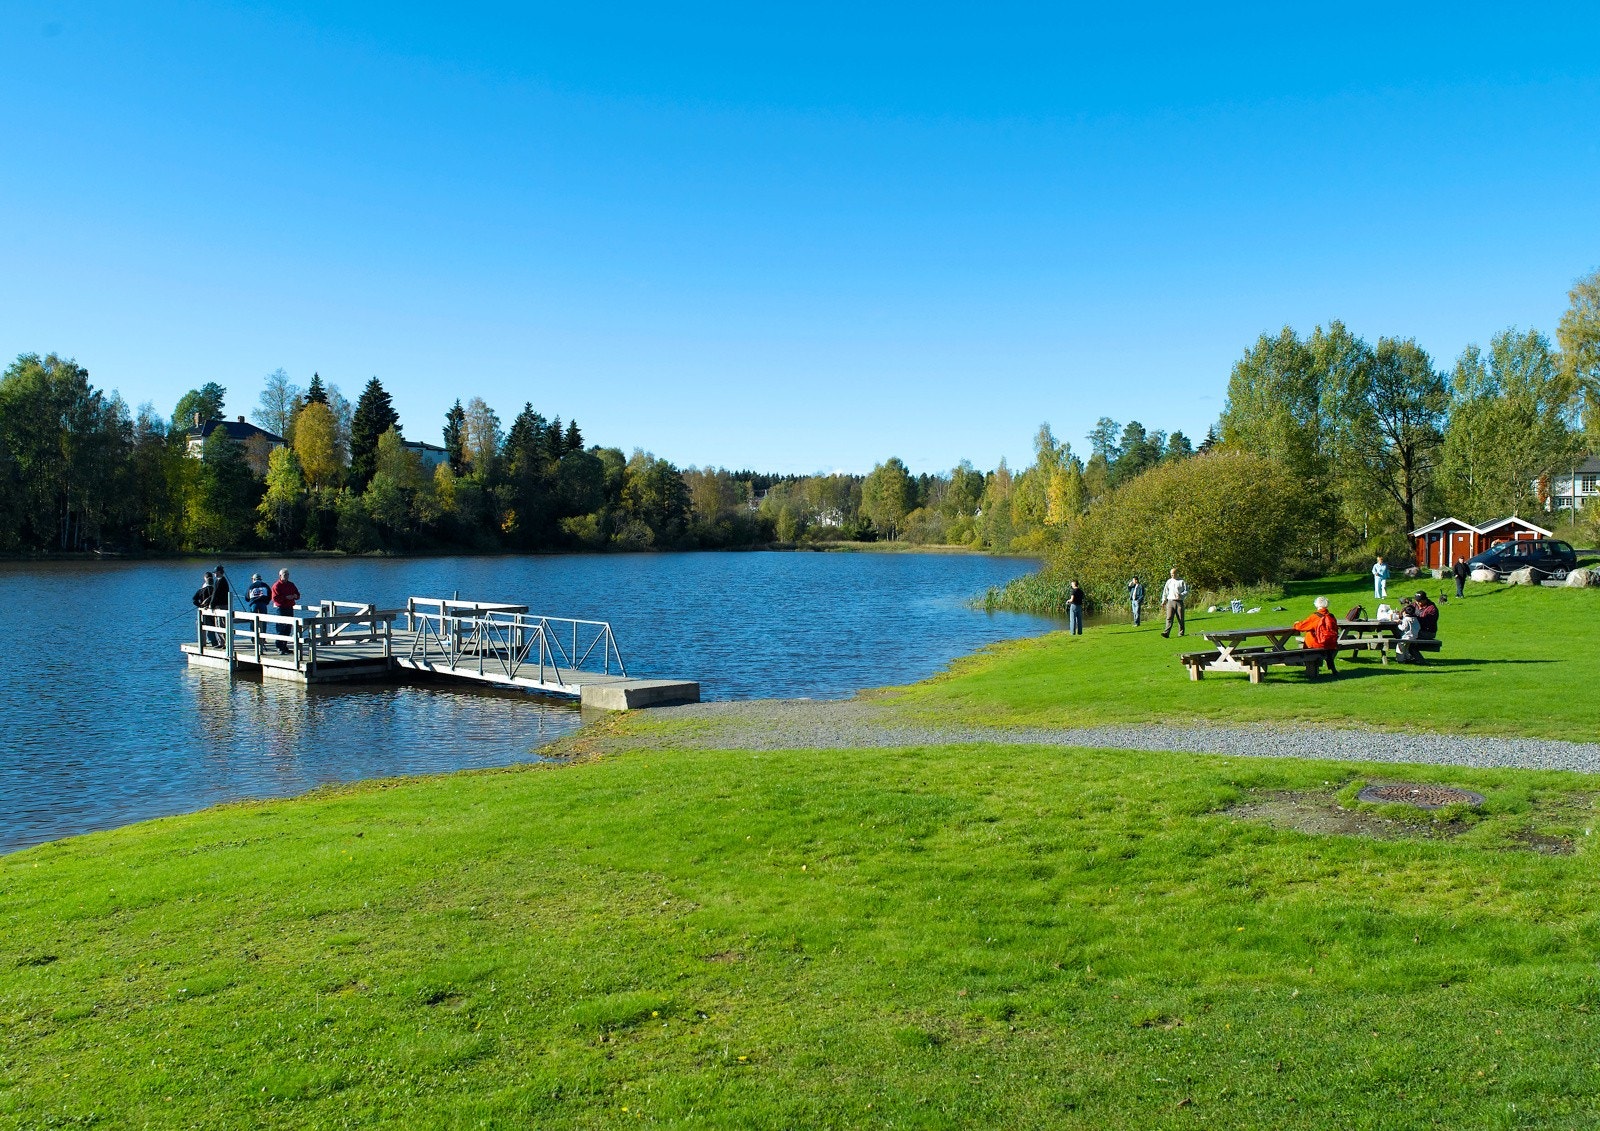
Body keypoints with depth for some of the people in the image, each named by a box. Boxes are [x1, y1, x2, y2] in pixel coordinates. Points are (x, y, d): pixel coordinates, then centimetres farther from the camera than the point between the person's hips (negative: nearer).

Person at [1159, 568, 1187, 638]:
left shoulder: (1182, 581, 3)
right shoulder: (1169, 581, 13)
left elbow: (1186, 591, 1)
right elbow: (1165, 592, 17)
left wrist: (1181, 595, -18)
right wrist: (1163, 601, 10)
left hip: (1179, 602, -2)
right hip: (1170, 601, 2)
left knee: (1180, 619, 3)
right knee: (1169, 618, -9)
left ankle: (1181, 632, 14)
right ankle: (1166, 632, -18)